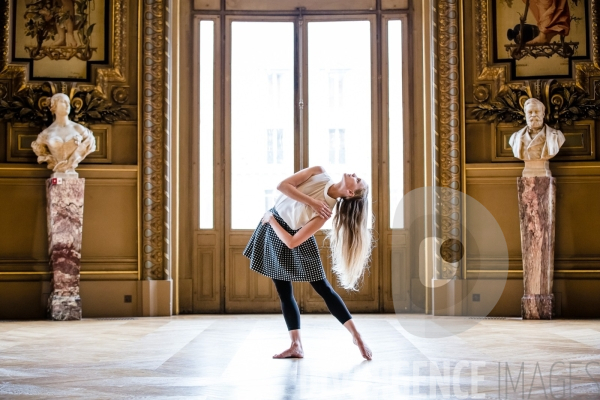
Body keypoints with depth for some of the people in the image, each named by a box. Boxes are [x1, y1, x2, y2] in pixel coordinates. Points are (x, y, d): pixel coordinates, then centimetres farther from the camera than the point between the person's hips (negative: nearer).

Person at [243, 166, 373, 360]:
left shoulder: (326, 210, -29)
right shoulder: (319, 173, -16)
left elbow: (291, 242, -30)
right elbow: (282, 185, -20)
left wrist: (271, 219, -17)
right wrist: (311, 202, -26)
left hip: (292, 236, -5)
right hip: (272, 227, 5)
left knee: (323, 288, -7)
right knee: (284, 293, 2)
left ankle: (357, 337, -1)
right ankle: (296, 346, 3)